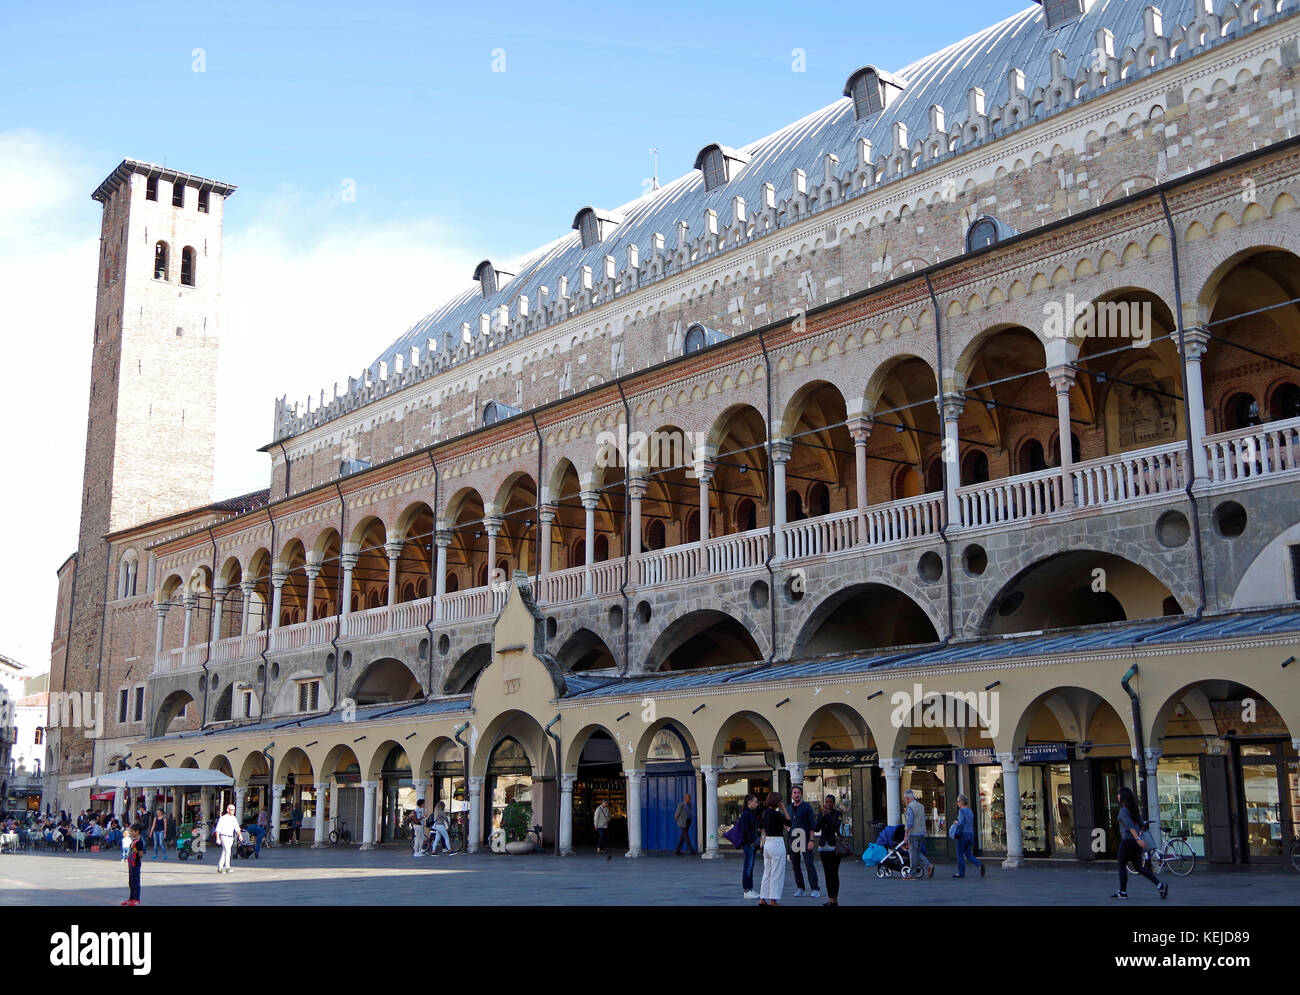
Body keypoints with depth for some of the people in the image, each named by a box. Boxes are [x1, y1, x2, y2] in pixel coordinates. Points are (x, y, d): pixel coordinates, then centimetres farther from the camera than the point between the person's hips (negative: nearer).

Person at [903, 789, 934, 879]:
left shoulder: (910, 807, -13)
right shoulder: (921, 806, 12)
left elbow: (909, 823, -18)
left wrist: (906, 835, -13)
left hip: (913, 834, -8)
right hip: (922, 833, 8)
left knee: (913, 853, 0)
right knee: (917, 853, 17)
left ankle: (913, 875, 6)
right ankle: (929, 866, -1)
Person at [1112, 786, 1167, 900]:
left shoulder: (1123, 811, -15)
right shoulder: (1134, 809, 11)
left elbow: (1130, 825, -26)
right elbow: (1141, 824, 18)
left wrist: (1138, 838, -35)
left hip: (1127, 841, -8)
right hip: (1136, 843, 8)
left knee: (1122, 866, 6)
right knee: (1139, 867, 10)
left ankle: (1123, 892, 12)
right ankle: (1160, 885, -2)